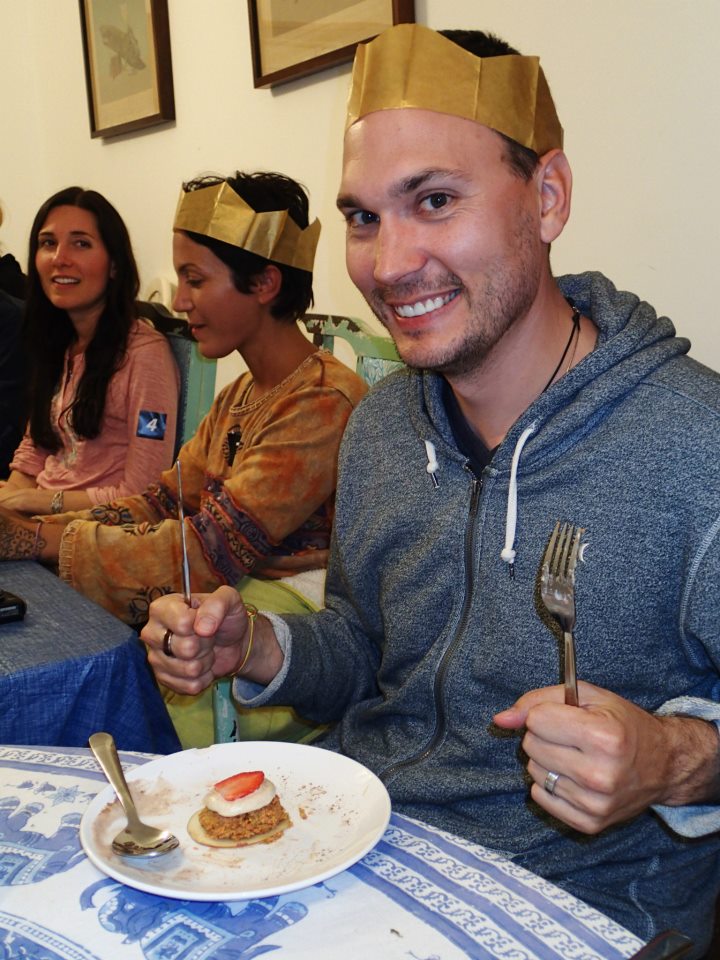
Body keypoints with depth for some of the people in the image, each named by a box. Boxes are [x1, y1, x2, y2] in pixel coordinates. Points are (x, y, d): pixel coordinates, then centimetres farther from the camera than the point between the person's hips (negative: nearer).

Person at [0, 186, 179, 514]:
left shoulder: (146, 353, -15)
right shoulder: (57, 343, 10)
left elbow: (142, 498, -16)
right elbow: (33, 448, 15)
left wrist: (32, 499, -12)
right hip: (37, 515, 7)